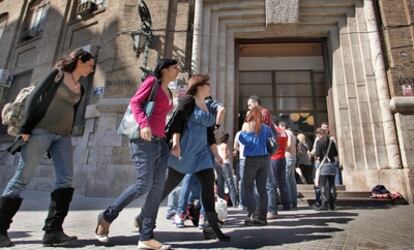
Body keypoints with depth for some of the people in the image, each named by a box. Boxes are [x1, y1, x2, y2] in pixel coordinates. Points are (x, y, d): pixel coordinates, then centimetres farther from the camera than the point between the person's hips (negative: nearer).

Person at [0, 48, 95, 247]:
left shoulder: (80, 89, 17)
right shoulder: (57, 74, 1)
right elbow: (35, 98, -5)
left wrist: (67, 137, 14)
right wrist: (25, 128, -12)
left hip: (63, 136, 6)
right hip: (41, 131, -6)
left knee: (66, 180, -8)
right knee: (22, 178, -2)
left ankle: (53, 231, -7)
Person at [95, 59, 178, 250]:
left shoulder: (168, 92, 23)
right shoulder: (152, 81, 2)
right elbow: (135, 102, -9)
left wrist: (170, 140, 14)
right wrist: (143, 123, -25)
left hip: (161, 142, 8)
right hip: (144, 141, -8)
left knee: (157, 188, -2)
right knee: (143, 185, -11)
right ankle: (107, 217, 12)